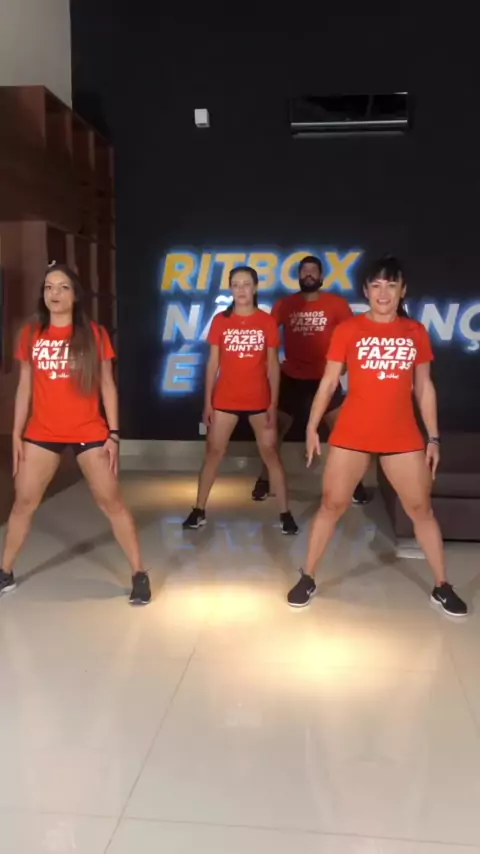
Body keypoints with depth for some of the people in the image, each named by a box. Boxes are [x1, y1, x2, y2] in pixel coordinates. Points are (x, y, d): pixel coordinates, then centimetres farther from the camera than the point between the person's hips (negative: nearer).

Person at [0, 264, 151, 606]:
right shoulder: (31, 334, 4)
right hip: (42, 433, 3)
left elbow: (107, 386, 0)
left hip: (89, 432, -2)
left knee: (112, 503, 2)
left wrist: (113, 434, -6)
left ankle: (140, 574, 11)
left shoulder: (94, 334, -3)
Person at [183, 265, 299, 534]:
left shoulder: (268, 322, -1)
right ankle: (199, 510, 17)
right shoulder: (220, 321, 1)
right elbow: (213, 363, 3)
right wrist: (207, 401, 0)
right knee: (214, 453, 6)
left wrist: (274, 404, -4)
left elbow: (273, 365, 0)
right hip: (225, 399, 1)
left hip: (259, 400, -1)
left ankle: (285, 513, 12)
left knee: (271, 454, 3)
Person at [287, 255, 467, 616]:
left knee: (421, 508, 8)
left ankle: (442, 587, 23)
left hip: (402, 435, 2)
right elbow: (328, 382, 2)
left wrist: (433, 437, 5)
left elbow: (424, 387, 8)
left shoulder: (416, 332, 4)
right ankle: (308, 579, 19)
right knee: (332, 504, 4)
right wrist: (312, 427, -2)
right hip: (352, 434, -2)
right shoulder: (348, 330, -3)